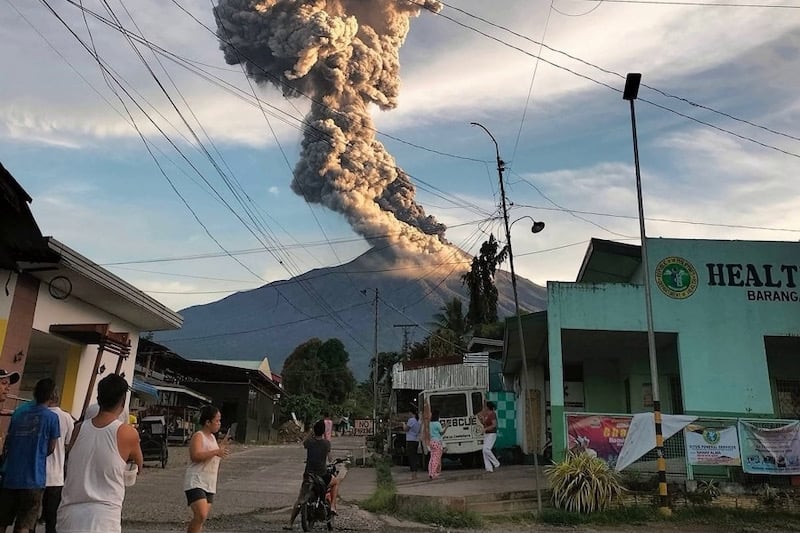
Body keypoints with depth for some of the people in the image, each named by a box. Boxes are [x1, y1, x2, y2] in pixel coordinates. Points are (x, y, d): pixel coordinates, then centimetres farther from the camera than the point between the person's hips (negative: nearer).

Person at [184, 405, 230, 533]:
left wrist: (222, 445, 18)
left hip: (209, 485, 9)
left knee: (201, 518, 8)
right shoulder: (198, 436, -10)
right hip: (195, 483, -9)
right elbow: (196, 456, -27)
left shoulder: (212, 437, 15)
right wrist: (216, 452, -30)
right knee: (201, 516, -21)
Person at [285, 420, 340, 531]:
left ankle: (290, 523, 14)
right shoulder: (327, 443, -7)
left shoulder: (309, 441, -4)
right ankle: (332, 506, 16)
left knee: (300, 499, 18)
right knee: (336, 482, 29)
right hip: (322, 476, -1)